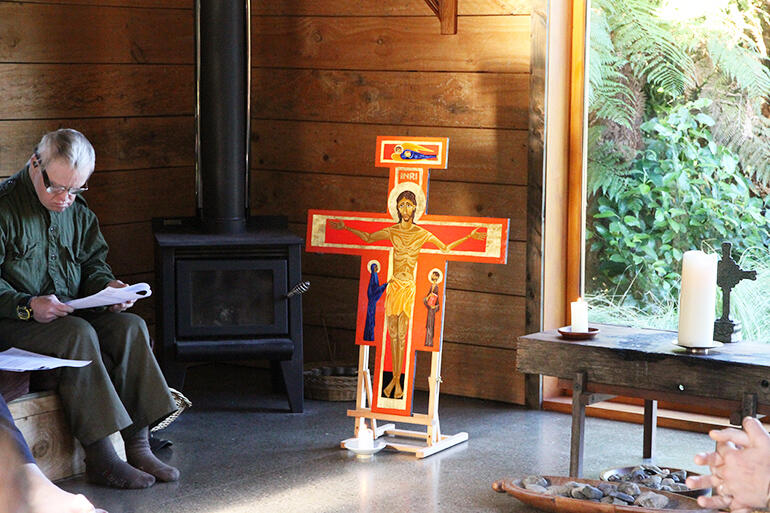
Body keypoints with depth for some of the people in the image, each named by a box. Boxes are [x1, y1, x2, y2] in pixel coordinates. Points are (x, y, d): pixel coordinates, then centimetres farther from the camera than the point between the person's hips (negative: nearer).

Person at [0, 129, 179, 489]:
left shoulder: (77, 210, 13)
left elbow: (92, 261, 22)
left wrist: (106, 285, -1)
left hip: (75, 311, 7)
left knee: (131, 327, -19)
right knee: (79, 334, -34)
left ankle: (138, 446, -21)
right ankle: (99, 459, -33)